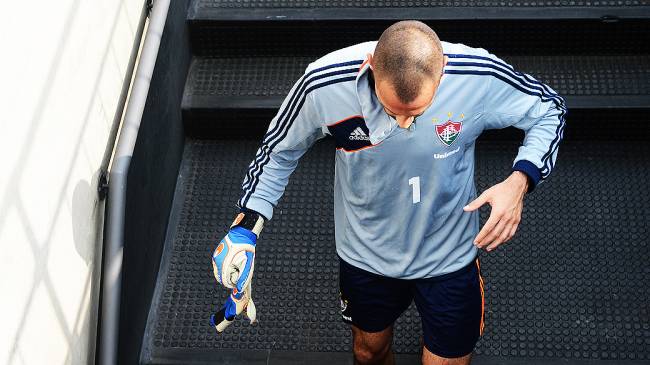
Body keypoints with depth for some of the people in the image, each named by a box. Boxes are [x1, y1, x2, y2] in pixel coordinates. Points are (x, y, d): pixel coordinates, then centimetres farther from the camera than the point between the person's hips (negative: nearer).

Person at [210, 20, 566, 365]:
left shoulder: (480, 77, -32)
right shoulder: (323, 85, -30)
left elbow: (550, 109, -11)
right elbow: (279, 150, -9)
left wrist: (519, 181, -29)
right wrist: (247, 224, -17)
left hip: (449, 259, -1)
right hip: (365, 256, 1)